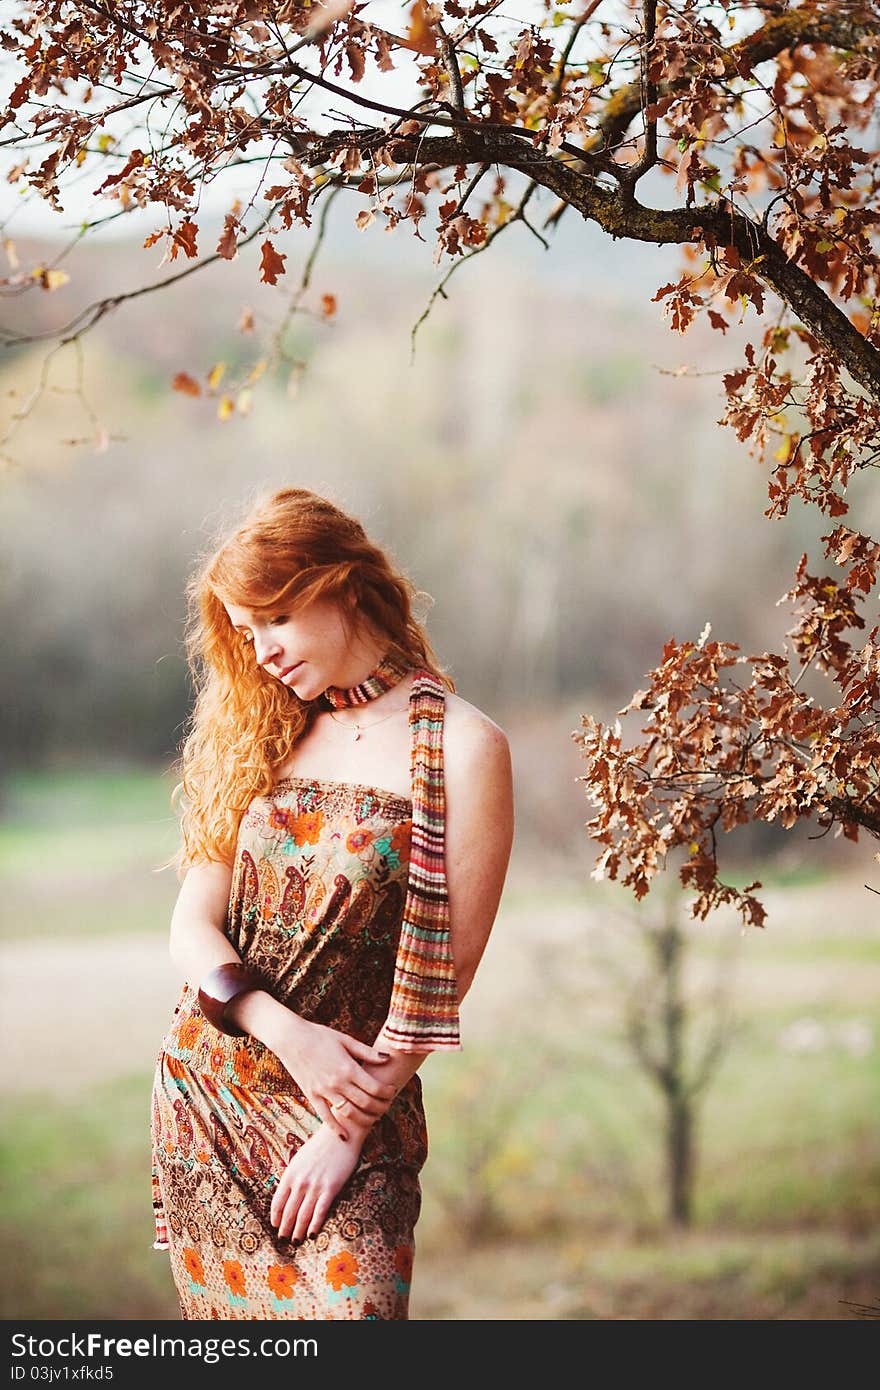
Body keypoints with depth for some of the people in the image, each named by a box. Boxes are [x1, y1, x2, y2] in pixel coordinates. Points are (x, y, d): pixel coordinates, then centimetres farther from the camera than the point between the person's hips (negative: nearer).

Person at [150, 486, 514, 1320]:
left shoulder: (459, 747, -7)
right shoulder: (267, 737, 10)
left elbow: (445, 971, -9)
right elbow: (193, 925, 4)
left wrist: (348, 1128, -11)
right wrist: (289, 1033, -13)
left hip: (354, 1100, -5)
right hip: (202, 1090, 5)